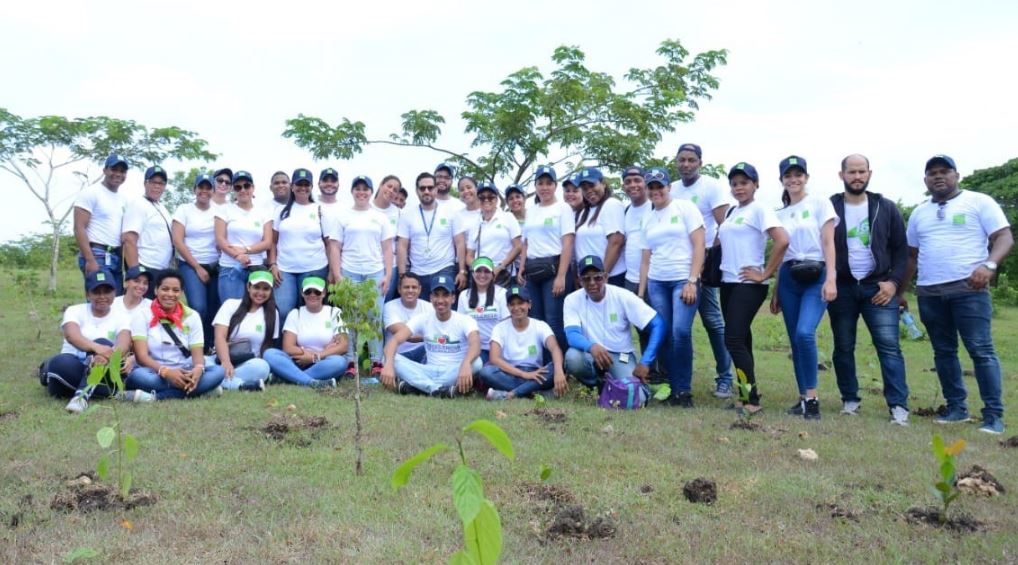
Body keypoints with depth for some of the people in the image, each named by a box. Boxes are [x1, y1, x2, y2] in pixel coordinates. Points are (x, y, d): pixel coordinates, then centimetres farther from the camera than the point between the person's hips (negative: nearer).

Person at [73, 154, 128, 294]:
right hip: (97, 255, -8)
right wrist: (90, 260, -19)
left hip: (117, 257, 8)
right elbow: (79, 229, -11)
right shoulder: (91, 193, -4)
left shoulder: (123, 198, 17)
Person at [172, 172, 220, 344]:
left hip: (215, 266, 3)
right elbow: (177, 242, -4)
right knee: (199, 308, -19)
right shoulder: (184, 210, 2)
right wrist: (198, 267, -7)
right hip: (190, 265, -3)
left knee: (215, 310, 0)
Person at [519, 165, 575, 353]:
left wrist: (561, 276, -16)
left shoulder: (563, 208, 0)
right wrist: (521, 269, 8)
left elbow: (568, 244, -8)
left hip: (553, 267, -6)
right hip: (532, 270, 6)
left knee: (554, 321, -10)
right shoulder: (531, 212, 18)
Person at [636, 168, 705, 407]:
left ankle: (684, 389, -5)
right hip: (656, 283, 5)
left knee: (681, 331, -19)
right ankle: (673, 388, 11)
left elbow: (699, 246, -5)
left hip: (683, 280, -5)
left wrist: (692, 281, -13)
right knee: (664, 336, 0)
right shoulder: (648, 219, 16)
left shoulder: (685, 208, 1)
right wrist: (640, 292, 11)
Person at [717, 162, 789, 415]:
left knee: (734, 339, -12)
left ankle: (751, 399, -4)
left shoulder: (759, 210, -8)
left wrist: (765, 274, -17)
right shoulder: (732, 213, 15)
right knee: (740, 339, 11)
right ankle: (747, 392, 20)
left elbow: (782, 240, -20)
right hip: (728, 283, 8)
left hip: (748, 285, -8)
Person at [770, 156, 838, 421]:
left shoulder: (820, 203, 2)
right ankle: (803, 398, 12)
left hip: (816, 276, -5)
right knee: (795, 340, 3)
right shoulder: (780, 213, 15)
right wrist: (775, 291, 16)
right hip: (789, 279, 5)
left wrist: (830, 279, -15)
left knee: (805, 333, -23)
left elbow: (828, 243, -5)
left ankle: (812, 397, -13)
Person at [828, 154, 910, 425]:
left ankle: (899, 405, -6)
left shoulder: (886, 208, 7)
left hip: (878, 287, 0)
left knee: (889, 346, -7)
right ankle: (850, 399, 18)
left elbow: (901, 249, 7)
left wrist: (894, 281, -5)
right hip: (841, 288, 0)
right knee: (843, 348, 6)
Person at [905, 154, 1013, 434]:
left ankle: (993, 415, -4)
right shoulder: (919, 213, 17)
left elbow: (1005, 237, -5)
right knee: (943, 351, 8)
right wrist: (899, 291, 18)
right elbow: (911, 255, 22)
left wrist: (989, 265, -23)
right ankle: (957, 408, 17)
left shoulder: (979, 202, 2)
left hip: (969, 288, -5)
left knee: (981, 350, -9)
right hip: (929, 293, 5)